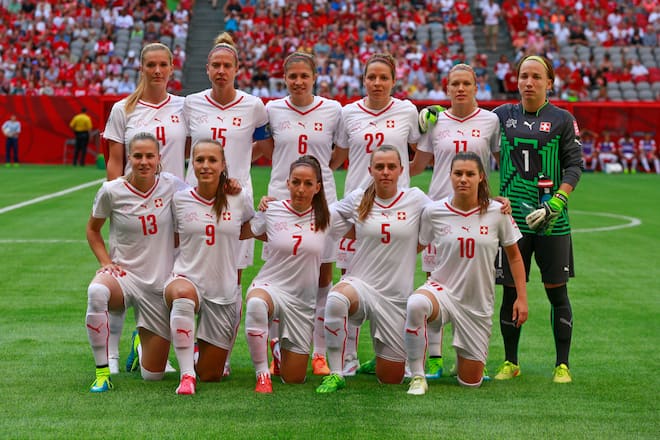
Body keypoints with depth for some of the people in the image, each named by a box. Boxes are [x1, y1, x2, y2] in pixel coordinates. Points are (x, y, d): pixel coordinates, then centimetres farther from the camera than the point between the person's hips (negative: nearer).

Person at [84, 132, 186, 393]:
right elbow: (93, 229, 9)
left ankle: (141, 341, 40)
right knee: (96, 292, -41)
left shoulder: (171, 186, -5)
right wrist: (106, 262, -5)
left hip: (161, 284, 1)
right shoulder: (111, 191, -7)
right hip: (124, 275, -1)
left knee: (152, 375, 2)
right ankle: (102, 373, -25)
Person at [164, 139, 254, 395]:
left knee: (211, 375, 5)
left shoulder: (239, 199, -2)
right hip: (187, 277, -1)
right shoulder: (180, 199, -1)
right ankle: (187, 374, -33)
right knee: (182, 294, -43)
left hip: (224, 290, 1)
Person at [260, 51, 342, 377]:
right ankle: (279, 353, 9)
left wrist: (316, 168, 2)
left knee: (323, 277, 2)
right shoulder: (272, 110, 4)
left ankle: (320, 353, 11)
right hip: (281, 199, 0)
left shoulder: (333, 110, 2)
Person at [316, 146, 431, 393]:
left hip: (397, 296, 1)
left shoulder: (415, 199, 1)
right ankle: (335, 374, -24)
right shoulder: (358, 199, 3)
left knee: (391, 379, 3)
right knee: (336, 300, -40)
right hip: (359, 282, -1)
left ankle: (379, 361, 42)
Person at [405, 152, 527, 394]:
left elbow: (514, 256, 6)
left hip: (478, 302, 1)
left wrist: (522, 297, 3)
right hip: (442, 290, -1)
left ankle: (468, 358, 43)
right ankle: (417, 377, -22)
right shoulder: (433, 212, -7)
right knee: (416, 304, -40)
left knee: (470, 381, 4)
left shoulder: (497, 212, -6)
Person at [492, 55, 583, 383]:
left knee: (557, 291, 2)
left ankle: (562, 365, 13)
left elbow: (574, 165, -2)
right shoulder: (502, 115, 9)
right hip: (513, 218, 2)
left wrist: (557, 202, -14)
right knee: (511, 291, 5)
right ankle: (510, 363, 18)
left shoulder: (563, 120, 1)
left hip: (551, 221, -2)